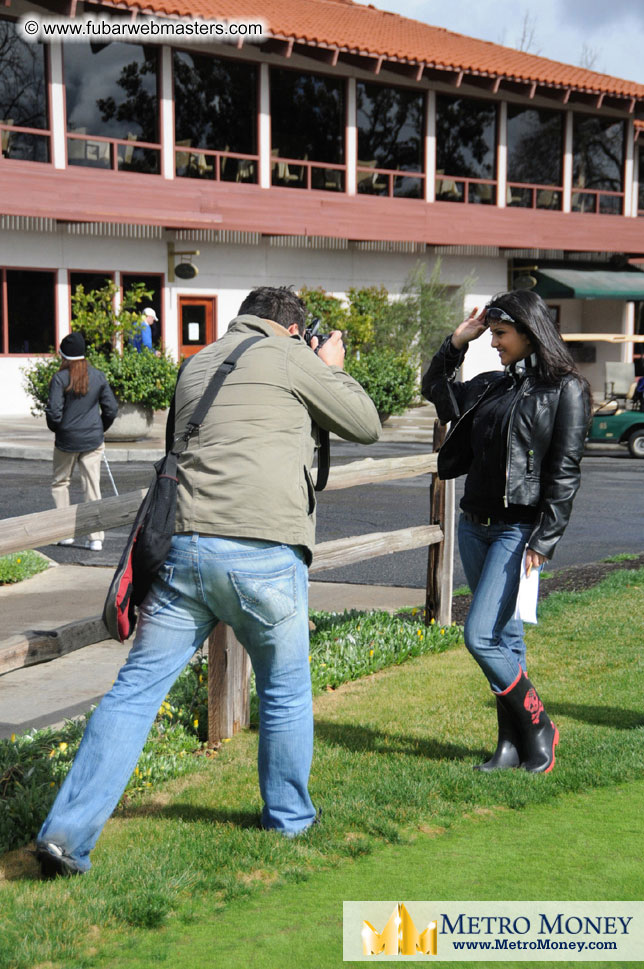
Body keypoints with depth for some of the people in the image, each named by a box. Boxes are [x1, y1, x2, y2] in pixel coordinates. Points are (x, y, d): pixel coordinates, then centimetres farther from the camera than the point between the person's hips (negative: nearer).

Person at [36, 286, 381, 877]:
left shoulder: (198, 364, 22)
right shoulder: (289, 357, 3)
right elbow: (367, 425, 10)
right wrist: (333, 369, 27)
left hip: (185, 545, 5)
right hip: (265, 551, -4)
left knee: (135, 690, 5)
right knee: (286, 691, 17)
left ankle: (68, 833, 0)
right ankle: (289, 817, 32)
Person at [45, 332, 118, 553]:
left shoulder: (60, 378, -11)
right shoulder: (98, 377, 0)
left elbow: (54, 412, -14)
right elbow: (111, 408, 2)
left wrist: (57, 429, 6)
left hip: (67, 441, -2)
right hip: (93, 441, 3)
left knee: (60, 483, 16)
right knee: (93, 486, 5)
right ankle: (95, 537, 3)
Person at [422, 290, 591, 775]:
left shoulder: (565, 389, -6)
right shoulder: (492, 385, 12)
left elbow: (564, 471, -11)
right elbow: (436, 389, 28)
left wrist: (543, 541, -16)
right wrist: (457, 343, 14)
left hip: (520, 529, -7)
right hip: (476, 525, 7)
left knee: (481, 636, -13)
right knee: (504, 637, 11)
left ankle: (539, 729, 6)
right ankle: (513, 744, 20)